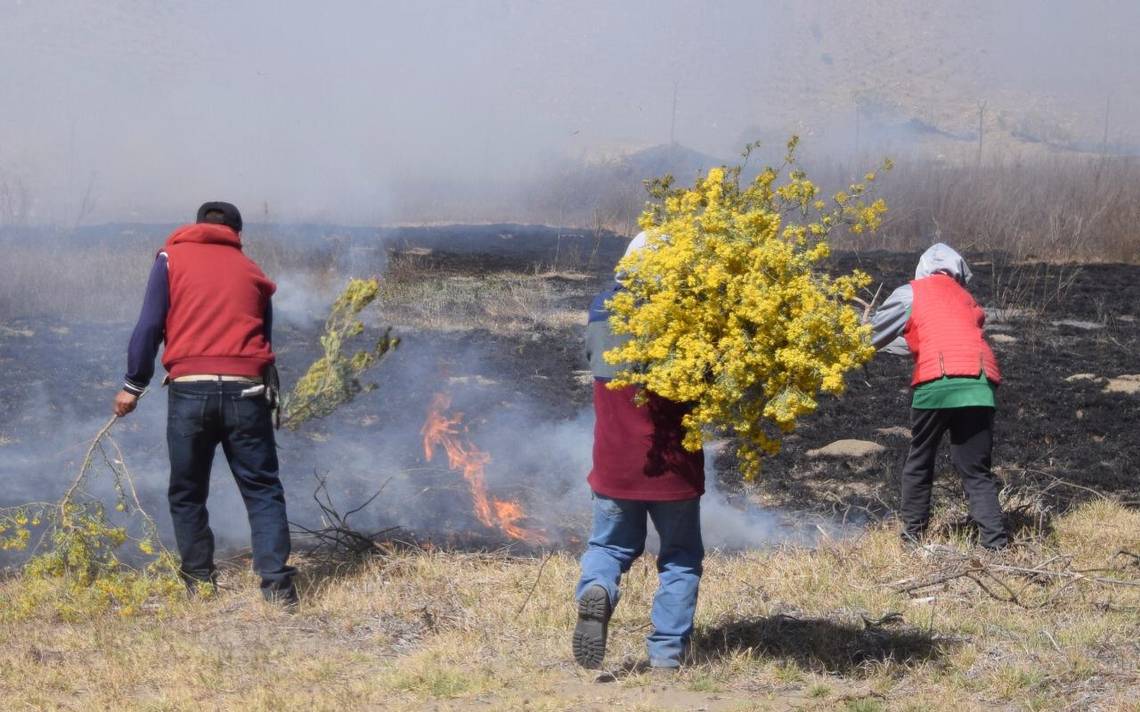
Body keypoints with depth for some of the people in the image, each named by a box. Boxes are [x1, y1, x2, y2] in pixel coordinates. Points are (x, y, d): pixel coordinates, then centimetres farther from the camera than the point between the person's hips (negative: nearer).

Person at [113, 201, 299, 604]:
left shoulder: (172, 258, 11)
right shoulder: (251, 271, 17)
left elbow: (149, 326, 2)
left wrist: (134, 386, 8)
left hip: (190, 390, -1)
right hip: (245, 389, 1)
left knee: (188, 494, 12)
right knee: (263, 490, 4)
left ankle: (200, 586, 13)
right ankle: (277, 585, -7)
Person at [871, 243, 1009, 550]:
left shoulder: (910, 293, 14)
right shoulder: (967, 300, 28)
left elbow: (875, 336, 18)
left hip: (938, 383, -3)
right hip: (981, 386, 3)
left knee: (919, 462, 15)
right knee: (976, 469, 7)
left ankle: (913, 532, 20)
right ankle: (996, 541, -5)